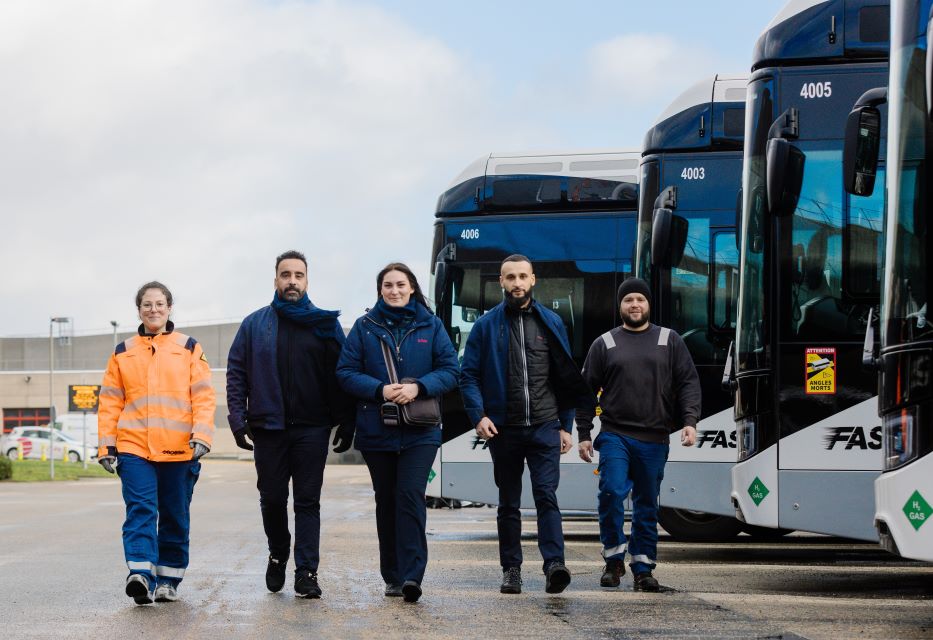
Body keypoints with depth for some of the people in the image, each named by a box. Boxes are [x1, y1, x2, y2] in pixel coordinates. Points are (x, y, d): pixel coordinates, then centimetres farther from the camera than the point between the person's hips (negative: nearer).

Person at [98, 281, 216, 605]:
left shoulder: (189, 348, 7)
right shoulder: (122, 353, 12)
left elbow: (203, 396, 1)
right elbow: (110, 401, 11)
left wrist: (201, 435, -11)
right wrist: (107, 444, 3)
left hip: (179, 449, 0)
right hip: (134, 447, 0)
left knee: (175, 517, 6)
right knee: (140, 510, -15)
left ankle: (168, 579, 16)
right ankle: (140, 574, -26)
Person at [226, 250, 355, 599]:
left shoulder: (325, 324, 6)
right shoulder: (254, 324, 9)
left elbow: (341, 375, 5)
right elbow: (236, 373, 7)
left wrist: (345, 423, 0)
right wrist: (238, 419, -4)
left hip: (312, 428, -1)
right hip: (268, 427, 1)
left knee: (308, 502, -3)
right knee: (272, 499, 8)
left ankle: (307, 573, -4)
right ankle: (278, 556, 31)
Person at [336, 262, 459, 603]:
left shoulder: (430, 326, 5)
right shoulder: (364, 327, 5)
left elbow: (449, 370, 2)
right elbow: (346, 372, 1)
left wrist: (418, 387, -15)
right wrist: (380, 390, -15)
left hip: (420, 431, -2)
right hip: (376, 430, 2)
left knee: (411, 496, -15)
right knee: (386, 501, 8)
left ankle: (412, 574, -18)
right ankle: (393, 576, 17)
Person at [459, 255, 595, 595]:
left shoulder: (551, 323, 8)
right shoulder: (486, 325, 4)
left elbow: (566, 378, 12)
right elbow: (469, 375, 2)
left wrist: (566, 426, 7)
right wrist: (478, 415, -12)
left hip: (544, 427, 0)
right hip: (503, 429, 0)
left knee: (546, 494, -13)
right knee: (508, 503, 9)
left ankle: (554, 565, -22)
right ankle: (511, 570, 14)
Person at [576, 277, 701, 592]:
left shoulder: (669, 341, 10)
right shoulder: (604, 344, 9)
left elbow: (688, 383, 6)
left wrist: (689, 421, -8)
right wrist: (583, 434, 4)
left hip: (654, 439, 1)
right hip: (614, 435, -1)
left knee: (647, 504, 5)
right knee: (612, 492, -16)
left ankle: (643, 568, 12)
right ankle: (614, 559, -2)